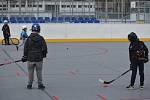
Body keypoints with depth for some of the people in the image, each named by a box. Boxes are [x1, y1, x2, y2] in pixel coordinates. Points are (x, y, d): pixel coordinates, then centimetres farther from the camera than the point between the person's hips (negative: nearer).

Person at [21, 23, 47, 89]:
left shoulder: (29, 38, -6)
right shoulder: (41, 38, -6)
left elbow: (25, 49, -3)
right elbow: (44, 48, -3)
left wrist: (24, 57, 7)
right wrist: (44, 54, 16)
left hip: (30, 59, 0)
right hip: (39, 58, 0)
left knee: (30, 71, 10)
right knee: (39, 72, 9)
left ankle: (30, 84, 16)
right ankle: (40, 84, 13)